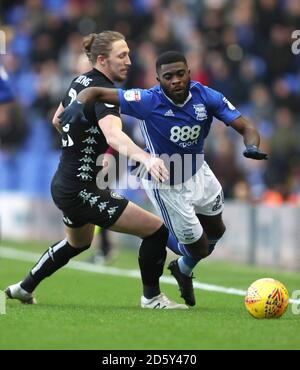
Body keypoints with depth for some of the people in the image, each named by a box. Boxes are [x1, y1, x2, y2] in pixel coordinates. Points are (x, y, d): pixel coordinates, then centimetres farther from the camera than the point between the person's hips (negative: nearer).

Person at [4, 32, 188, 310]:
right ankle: (151, 297, 4)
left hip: (63, 183, 10)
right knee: (156, 230, -10)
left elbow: (58, 120, 25)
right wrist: (146, 158, -56)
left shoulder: (81, 82, 7)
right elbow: (113, 134, -40)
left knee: (78, 243, 37)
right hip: (82, 190, -10)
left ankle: (23, 288, 49)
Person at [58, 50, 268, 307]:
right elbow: (97, 92, -28)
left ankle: (184, 269, 56)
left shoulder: (207, 97, -20)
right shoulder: (149, 101, -30)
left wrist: (252, 146, -42)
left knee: (216, 232, 24)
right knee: (198, 248, 2)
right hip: (166, 186, -5)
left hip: (198, 174, 5)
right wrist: (78, 103, -50)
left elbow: (246, 128, -19)